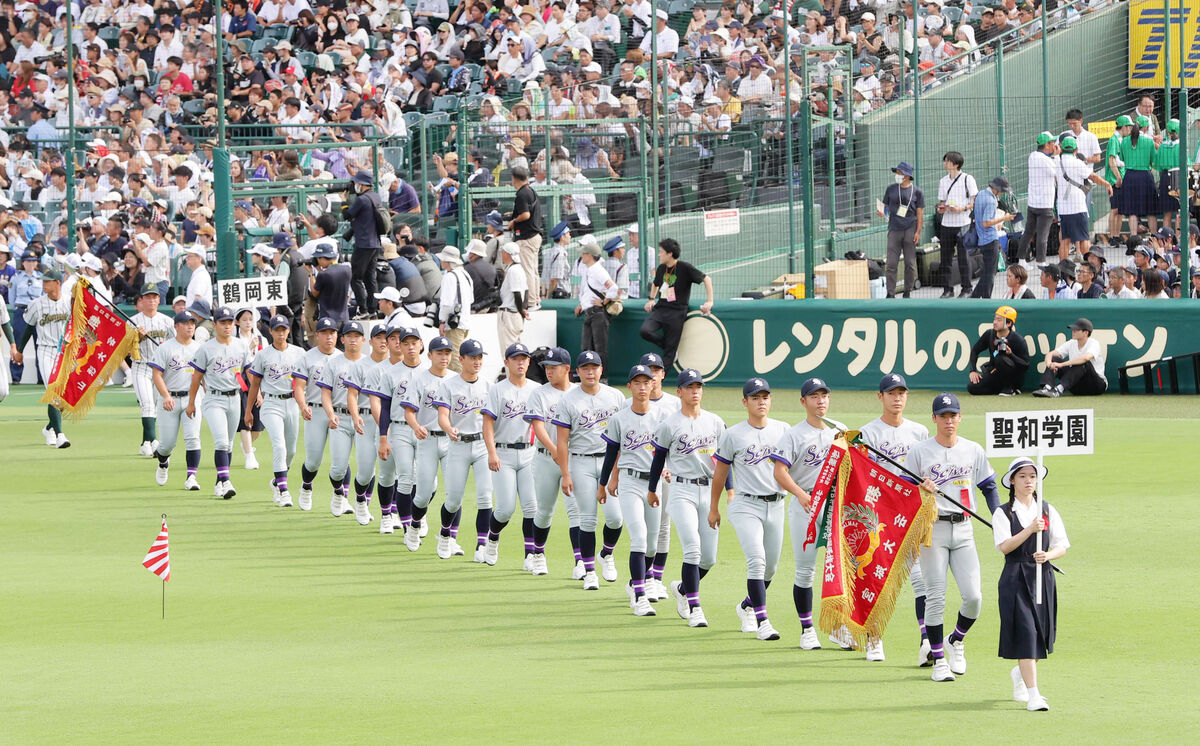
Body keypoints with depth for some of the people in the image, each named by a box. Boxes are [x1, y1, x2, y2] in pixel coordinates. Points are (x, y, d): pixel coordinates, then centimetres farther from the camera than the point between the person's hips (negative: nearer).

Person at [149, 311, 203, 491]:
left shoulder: (199, 348, 8)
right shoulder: (165, 348, -5)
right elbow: (156, 375, -9)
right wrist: (166, 396, -23)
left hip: (192, 399, 2)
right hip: (170, 400, -2)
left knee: (192, 438, -13)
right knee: (168, 442, 3)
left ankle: (191, 477, -12)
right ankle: (162, 462, 37)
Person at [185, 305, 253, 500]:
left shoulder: (241, 346, 6)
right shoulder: (206, 349, -6)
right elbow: (197, 376, 1)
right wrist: (191, 403, 4)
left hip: (234, 399, 5)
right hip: (214, 400, -5)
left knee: (228, 444, 11)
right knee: (221, 441, -18)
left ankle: (219, 484, 21)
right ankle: (225, 482, -25)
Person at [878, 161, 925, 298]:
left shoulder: (917, 192, 3)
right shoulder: (891, 189, 11)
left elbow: (920, 213, 2)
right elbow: (885, 206, 16)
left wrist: (918, 232, -6)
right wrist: (880, 212, -8)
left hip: (910, 230, -1)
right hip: (894, 229, 1)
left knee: (910, 263, 3)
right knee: (891, 263, -5)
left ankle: (908, 292, 12)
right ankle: (890, 293, -3)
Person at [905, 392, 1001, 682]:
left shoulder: (974, 451, 9)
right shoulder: (919, 452, 1)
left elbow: (989, 487, 15)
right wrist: (920, 490, -20)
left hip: (963, 530, 3)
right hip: (932, 529, -3)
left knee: (973, 596, -6)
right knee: (935, 597, -5)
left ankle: (956, 641, 21)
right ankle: (938, 660, 4)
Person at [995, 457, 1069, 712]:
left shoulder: (1048, 511, 9)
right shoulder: (1003, 513, 0)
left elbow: (1062, 546, 7)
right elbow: (1004, 546, -13)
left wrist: (1048, 555, -14)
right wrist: (1030, 530, -24)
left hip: (1043, 576, 4)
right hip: (1015, 579, -4)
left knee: (1041, 632, 9)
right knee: (1025, 632, -13)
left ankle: (1020, 673, 39)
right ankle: (1033, 694, -15)